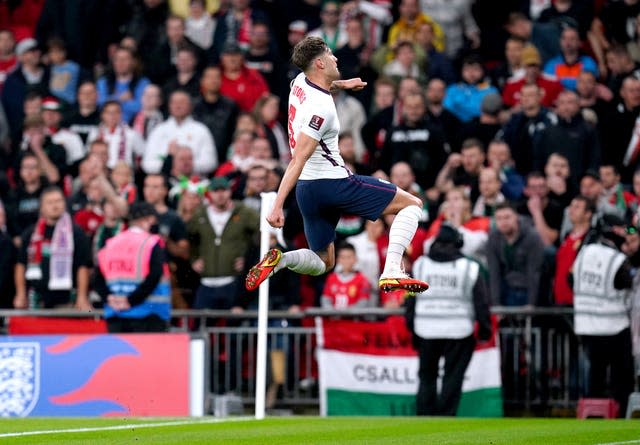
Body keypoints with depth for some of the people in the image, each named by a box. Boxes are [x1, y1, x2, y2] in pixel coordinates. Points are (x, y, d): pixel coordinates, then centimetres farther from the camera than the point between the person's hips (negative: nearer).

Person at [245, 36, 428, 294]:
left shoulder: (301, 82, 4)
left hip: (306, 188, 9)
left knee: (322, 263, 21)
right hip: (333, 182, -9)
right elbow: (298, 161, -25)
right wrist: (277, 206, -28)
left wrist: (340, 84, 36)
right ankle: (391, 273, -17)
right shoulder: (321, 108, -20)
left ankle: (279, 259, -9)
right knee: (411, 204, 0)